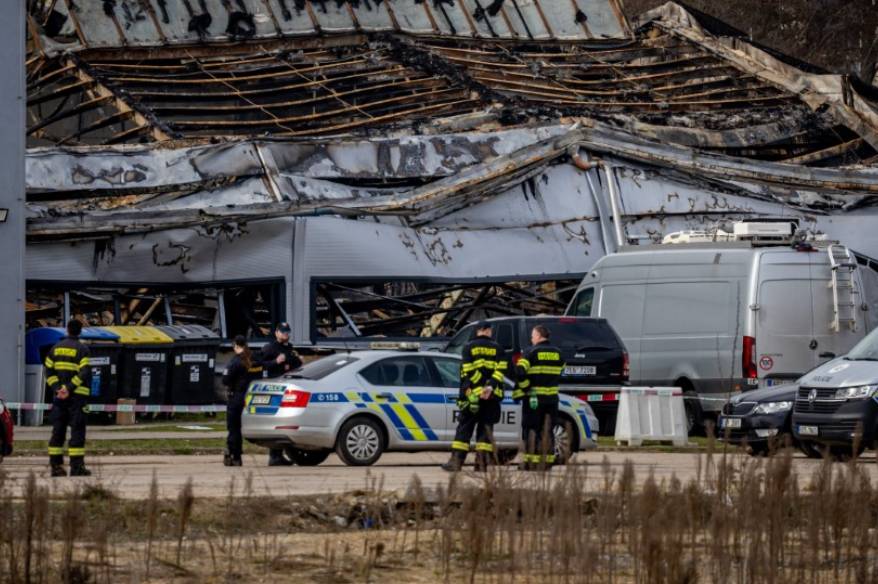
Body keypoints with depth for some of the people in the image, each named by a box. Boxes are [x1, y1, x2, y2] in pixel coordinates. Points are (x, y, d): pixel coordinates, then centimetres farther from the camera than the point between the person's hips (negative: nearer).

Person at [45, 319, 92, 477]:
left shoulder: (56, 348, 11)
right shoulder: (82, 349, -5)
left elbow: (49, 371, 5)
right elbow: (84, 373, -17)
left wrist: (57, 388, -4)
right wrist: (69, 388, -16)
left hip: (59, 396, 5)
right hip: (77, 396, -5)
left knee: (58, 430, 9)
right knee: (77, 430, -3)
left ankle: (56, 465, 7)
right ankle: (76, 466, -8)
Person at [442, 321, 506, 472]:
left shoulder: (469, 347, 4)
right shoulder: (497, 348, 9)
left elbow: (466, 372, -6)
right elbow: (500, 371, -4)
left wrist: (466, 391, -7)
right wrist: (491, 387, -13)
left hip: (472, 394, -2)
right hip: (492, 396, 2)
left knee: (464, 428, 1)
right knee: (486, 428, 6)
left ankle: (456, 461, -4)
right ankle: (482, 463, 1)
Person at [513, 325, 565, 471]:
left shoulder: (531, 352, -8)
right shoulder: (557, 353, 9)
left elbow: (520, 372, -18)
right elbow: (560, 374, 13)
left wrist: (524, 388, -7)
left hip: (534, 398, -5)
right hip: (552, 398, 5)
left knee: (531, 430, 1)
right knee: (548, 432, 12)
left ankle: (530, 463, -2)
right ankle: (548, 462, 11)